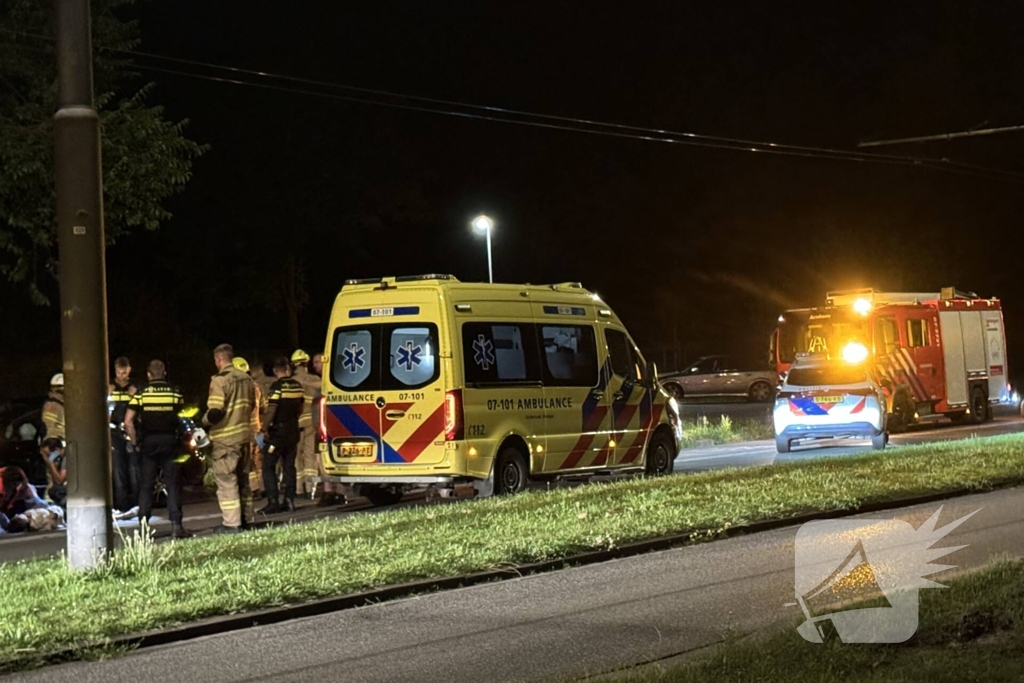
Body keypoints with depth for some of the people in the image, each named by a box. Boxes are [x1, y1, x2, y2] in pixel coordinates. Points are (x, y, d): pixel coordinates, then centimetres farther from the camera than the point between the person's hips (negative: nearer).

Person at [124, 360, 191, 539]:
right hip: (170, 442, 0)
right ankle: (176, 524, -6)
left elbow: (128, 422, -6)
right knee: (173, 484, 1)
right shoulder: (175, 393, 0)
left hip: (148, 443, 0)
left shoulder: (140, 394, -3)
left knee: (146, 485, 7)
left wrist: (136, 441, 3)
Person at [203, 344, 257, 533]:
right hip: (244, 435, 7)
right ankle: (247, 517, 23)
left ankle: (231, 523, -4)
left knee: (227, 481, -3)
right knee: (243, 479, 18)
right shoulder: (246, 379, 7)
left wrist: (204, 420, -2)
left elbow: (215, 412, -21)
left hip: (226, 439, -7)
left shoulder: (220, 380, -17)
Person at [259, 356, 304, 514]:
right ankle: (289, 500, 10)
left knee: (268, 466, -2)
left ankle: (273, 501, -10)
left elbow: (271, 410, -20)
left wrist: (265, 429, -13)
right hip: (293, 431, 7)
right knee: (289, 466, 12)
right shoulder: (298, 386, 6)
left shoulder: (277, 386, -15)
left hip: (277, 431, -7)